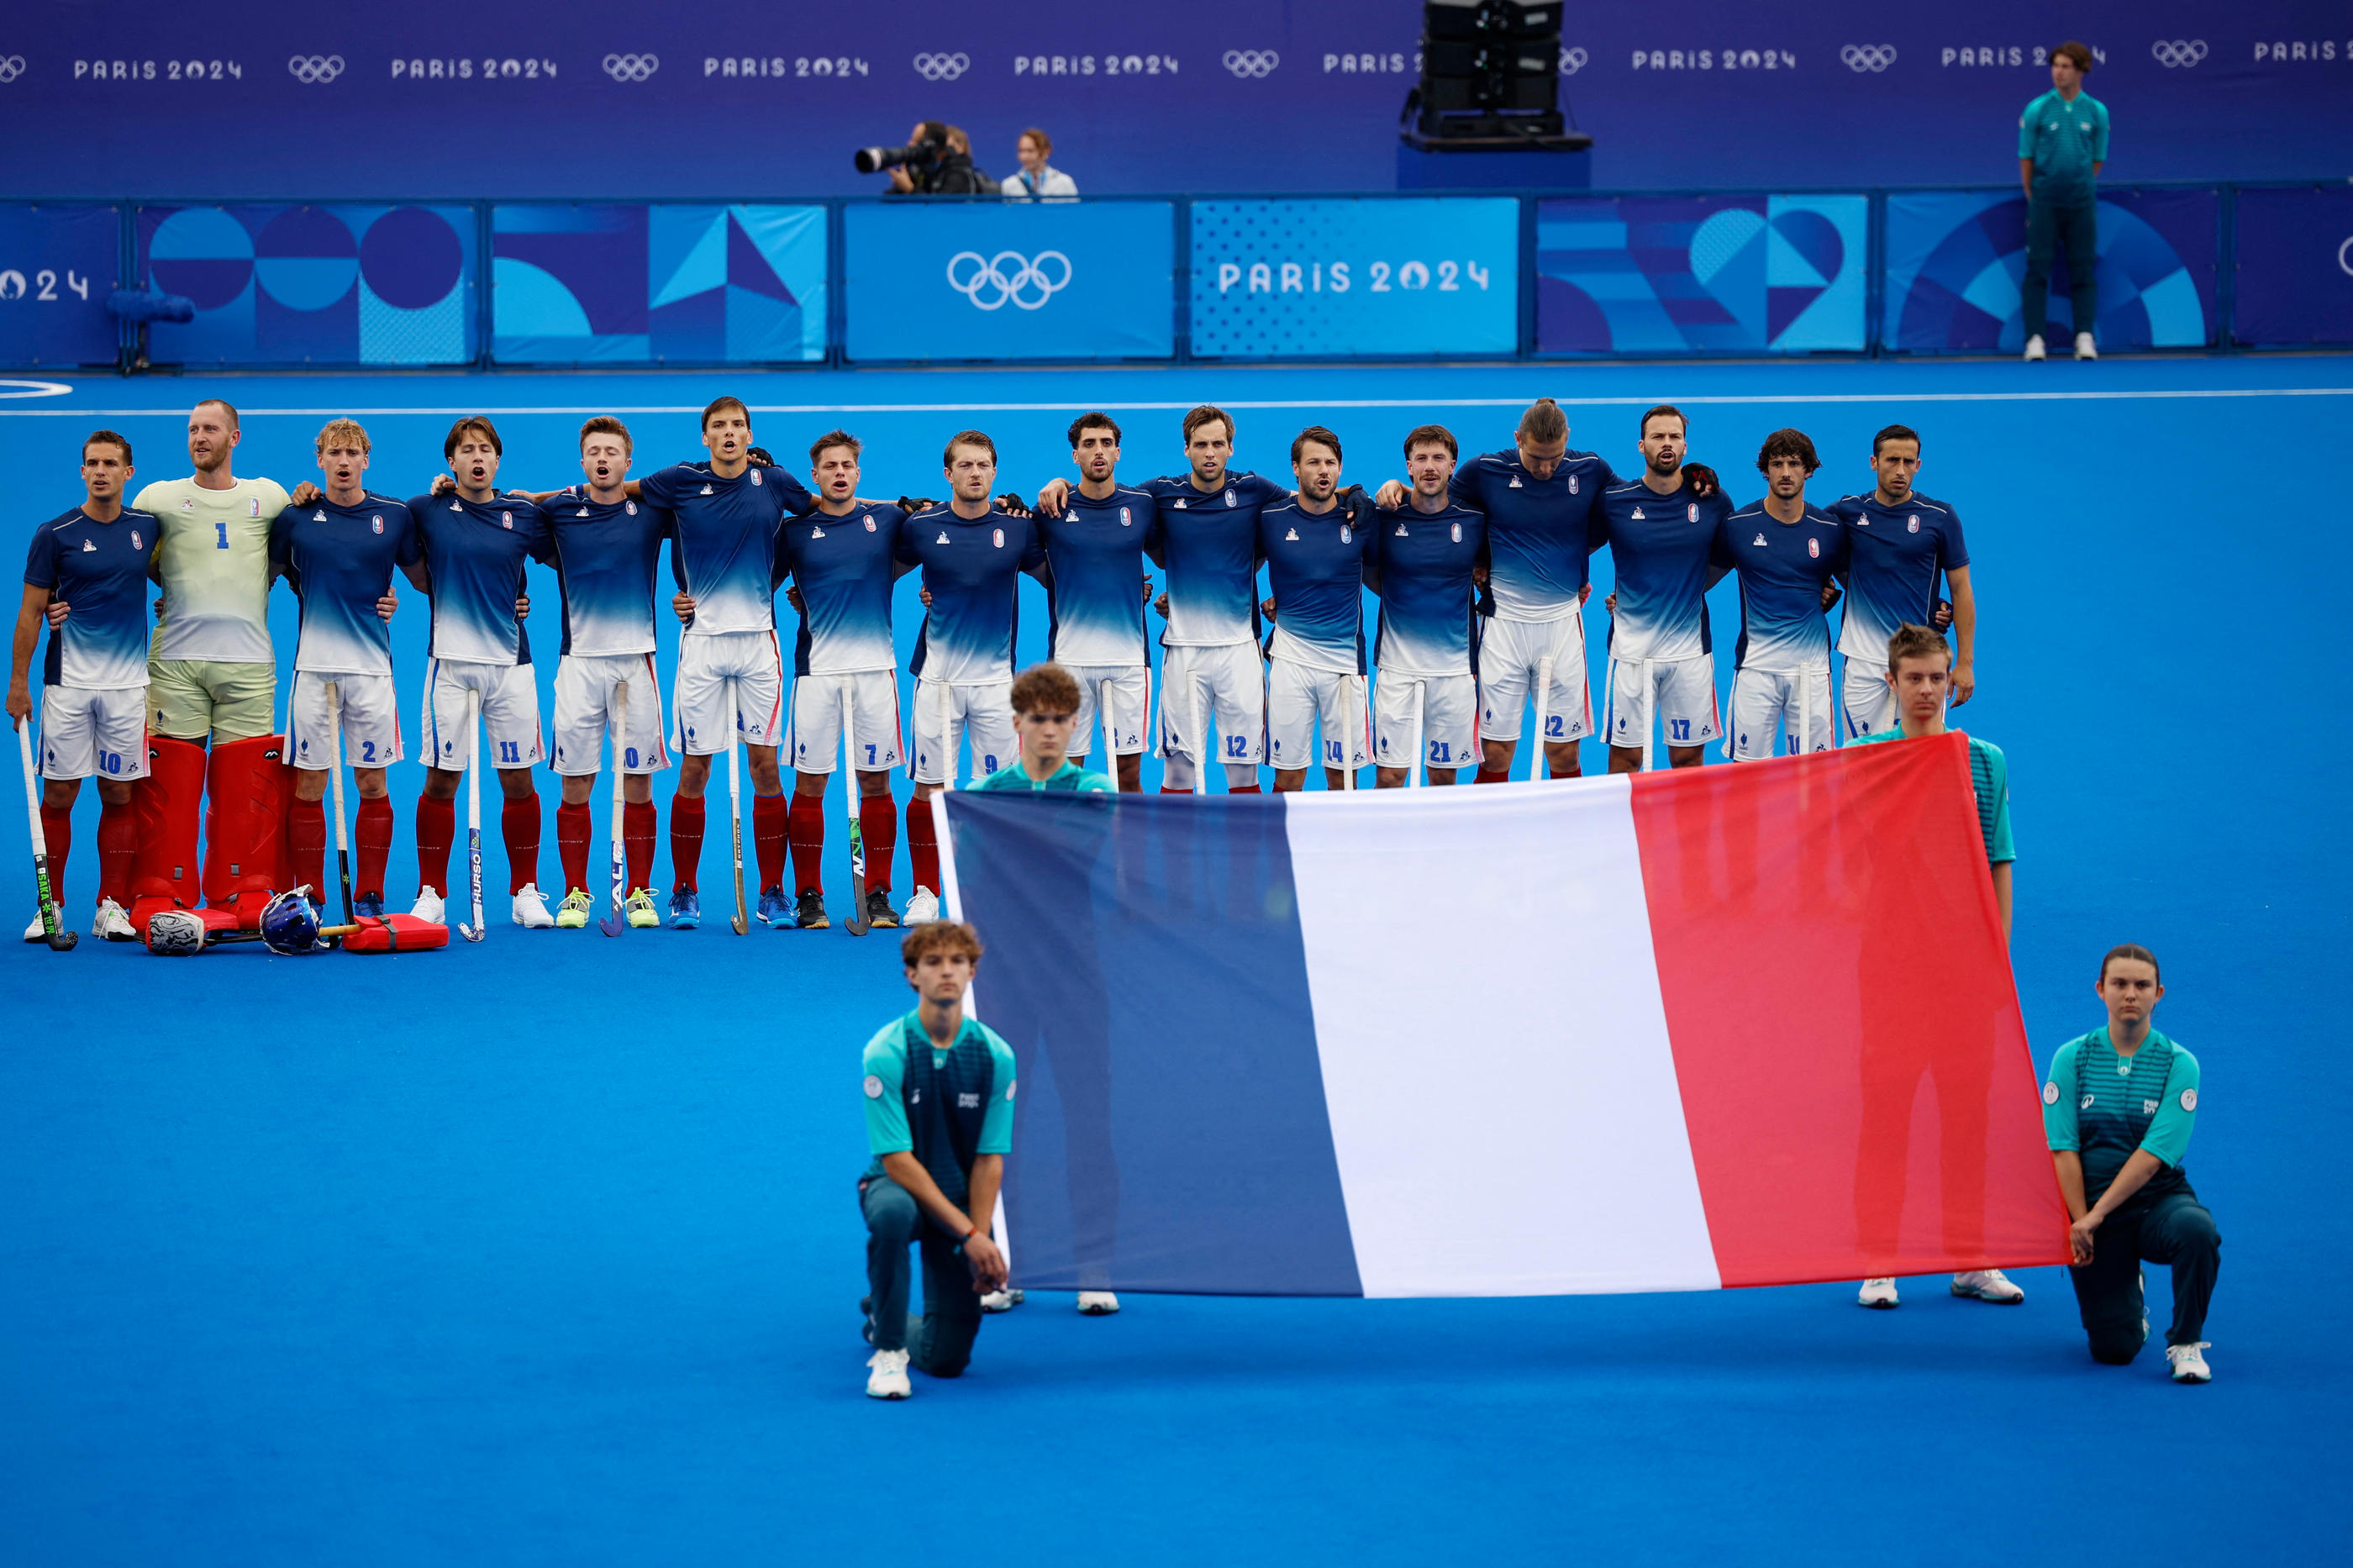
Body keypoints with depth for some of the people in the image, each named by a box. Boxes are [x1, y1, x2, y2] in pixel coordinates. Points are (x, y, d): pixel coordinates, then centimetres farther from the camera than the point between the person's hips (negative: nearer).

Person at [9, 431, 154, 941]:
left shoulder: (148, 526, 5)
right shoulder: (54, 534, -2)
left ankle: (112, 907, 8)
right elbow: (30, 612, 0)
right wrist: (18, 681, -2)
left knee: (119, 795, 3)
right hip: (67, 683, -2)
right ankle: (49, 906, 6)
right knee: (59, 794, -1)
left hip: (127, 683, 2)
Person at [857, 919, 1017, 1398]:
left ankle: (882, 1318, 32)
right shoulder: (886, 1053, -17)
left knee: (947, 1359, -6)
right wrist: (968, 1234, -24)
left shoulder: (996, 1055, -8)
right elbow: (897, 1161, -20)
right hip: (896, 1185, -3)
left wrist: (982, 1243, -17)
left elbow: (990, 1158, -4)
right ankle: (888, 1350, -21)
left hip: (961, 1198, 3)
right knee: (892, 1212, -42)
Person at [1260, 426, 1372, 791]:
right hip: (1290, 657, -1)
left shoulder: (1360, 518, 2)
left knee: (1342, 775, 4)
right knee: (1288, 777, -1)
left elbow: (1380, 577, 15)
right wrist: (1263, 601, 5)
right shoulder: (1271, 518, 0)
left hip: (1345, 660, 1)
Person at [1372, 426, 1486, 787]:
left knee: (1444, 777, 6)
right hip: (1398, 665, -1)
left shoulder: (1474, 520, 1)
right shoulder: (1386, 518, -2)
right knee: (1389, 777, -4)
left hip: (1455, 666, 1)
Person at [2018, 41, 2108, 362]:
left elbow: (2098, 159, 10)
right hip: (2044, 200, -1)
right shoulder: (2037, 110, -1)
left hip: (2081, 200, 1)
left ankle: (2085, 337, 2)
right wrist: (2034, 199, 3)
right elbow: (2026, 158, 3)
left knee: (2084, 269, 0)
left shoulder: (2097, 112, 3)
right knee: (2037, 269, -3)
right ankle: (2035, 339, -1)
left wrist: (2080, 188, 9)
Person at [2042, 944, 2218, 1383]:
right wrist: (2079, 1222, -15)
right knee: (2113, 1350, -8)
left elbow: (2155, 1154, -15)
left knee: (2195, 1230, -38)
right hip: (2090, 1208, 1)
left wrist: (2096, 1216, -21)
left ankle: (2186, 1343, -14)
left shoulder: (2179, 1064, -6)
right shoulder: (2071, 1058, 0)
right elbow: (2063, 1149, -5)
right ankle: (2131, 1305, 31)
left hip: (2160, 1199, -1)